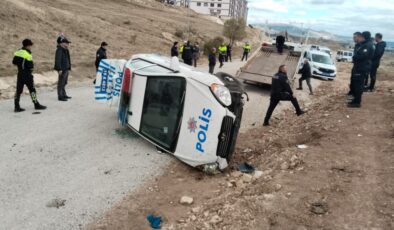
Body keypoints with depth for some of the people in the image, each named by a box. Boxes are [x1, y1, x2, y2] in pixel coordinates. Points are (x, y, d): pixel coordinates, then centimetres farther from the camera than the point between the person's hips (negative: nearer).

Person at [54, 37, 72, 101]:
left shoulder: (66, 50, 16)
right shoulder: (59, 50, -14)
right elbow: (57, 60, -19)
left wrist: (69, 68, 19)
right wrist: (59, 69, -22)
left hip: (66, 69, 10)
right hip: (62, 69, -10)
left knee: (64, 82, 16)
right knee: (61, 83, -5)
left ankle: (64, 95, 26)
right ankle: (60, 96, -1)